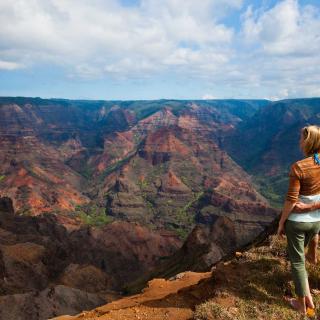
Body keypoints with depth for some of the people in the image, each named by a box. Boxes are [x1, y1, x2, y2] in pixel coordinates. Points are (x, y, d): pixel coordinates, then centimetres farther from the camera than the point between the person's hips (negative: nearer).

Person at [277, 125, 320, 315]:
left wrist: (281, 223, -7)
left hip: (296, 221, -4)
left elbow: (291, 200, -18)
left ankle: (303, 304, 25)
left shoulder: (298, 167, -23)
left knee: (297, 261, 12)